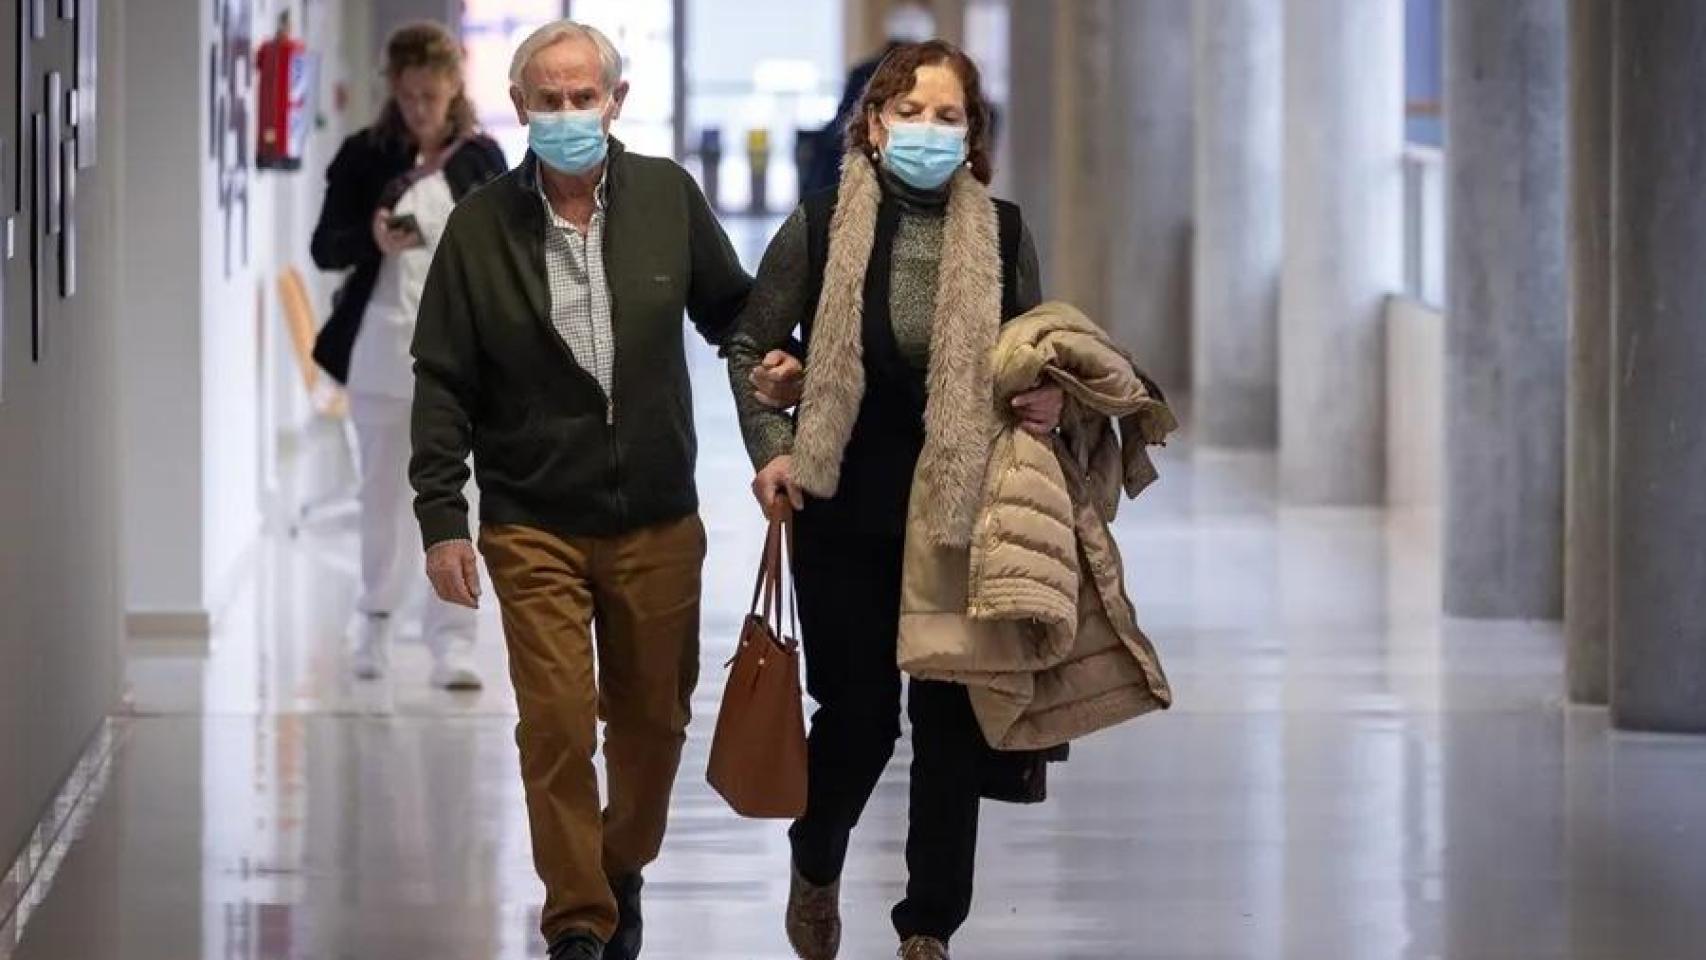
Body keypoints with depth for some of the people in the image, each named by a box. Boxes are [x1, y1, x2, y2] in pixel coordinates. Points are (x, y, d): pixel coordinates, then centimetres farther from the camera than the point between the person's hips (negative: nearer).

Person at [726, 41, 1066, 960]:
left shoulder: (1002, 235, 1)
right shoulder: (818, 228, -4)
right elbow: (750, 345, 6)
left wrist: (1047, 401, -8)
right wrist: (772, 449, -5)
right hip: (844, 517, -1)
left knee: (952, 721, 3)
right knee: (857, 712, 4)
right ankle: (816, 866, 34)